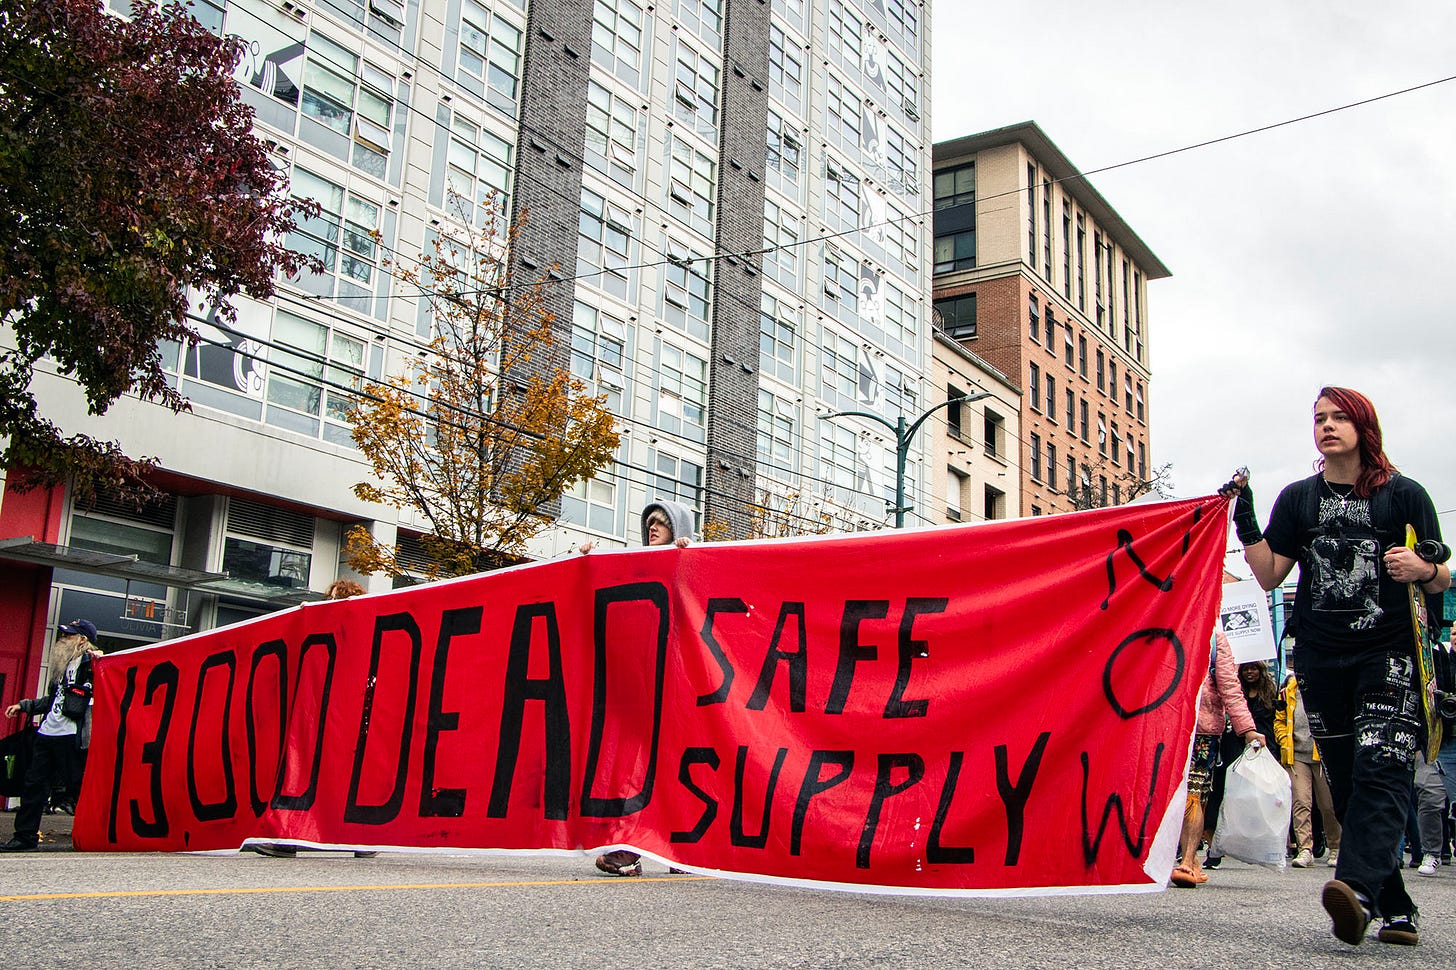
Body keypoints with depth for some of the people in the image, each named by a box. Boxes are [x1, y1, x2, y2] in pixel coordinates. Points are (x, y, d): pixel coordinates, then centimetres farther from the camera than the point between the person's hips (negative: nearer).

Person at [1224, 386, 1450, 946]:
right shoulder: (1298, 498, 12)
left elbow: (1442, 581, 5)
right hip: (1321, 658, 3)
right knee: (1345, 782, 4)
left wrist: (1424, 570, -17)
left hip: (1388, 653, -3)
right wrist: (1244, 522, -6)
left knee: (1380, 770, -20)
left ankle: (1358, 888, -33)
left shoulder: (1404, 495, 4)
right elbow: (1269, 576, 6)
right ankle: (1395, 909, 14)